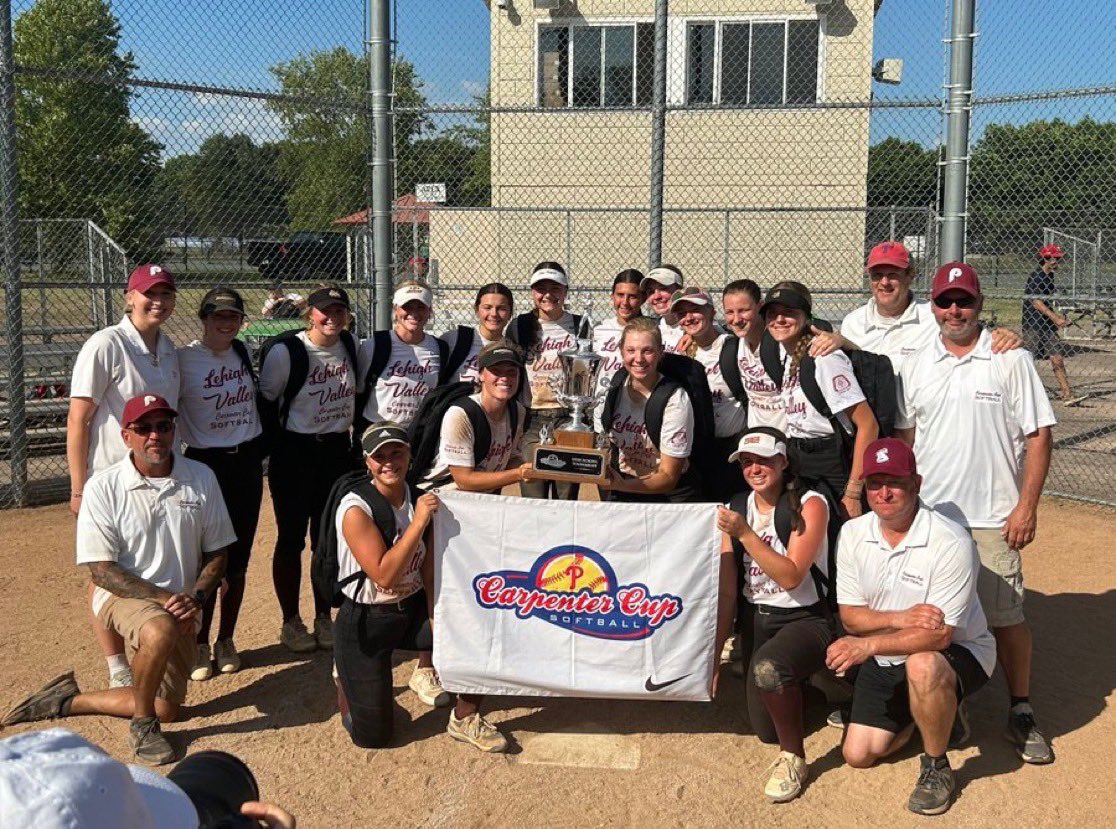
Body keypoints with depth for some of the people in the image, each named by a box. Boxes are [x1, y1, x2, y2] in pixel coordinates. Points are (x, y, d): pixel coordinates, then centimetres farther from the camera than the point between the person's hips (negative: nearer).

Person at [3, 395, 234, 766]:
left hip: (181, 606, 5)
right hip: (123, 595, -4)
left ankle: (68, 700, 21)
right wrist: (163, 599, -22)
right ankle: (143, 724, -12)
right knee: (160, 631, -39)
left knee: (166, 707, 1)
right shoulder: (103, 488, -11)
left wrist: (194, 597, -14)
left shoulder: (201, 478, -2)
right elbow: (102, 570, -12)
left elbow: (217, 553, 4)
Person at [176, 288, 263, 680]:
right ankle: (200, 645, 13)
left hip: (248, 461, 5)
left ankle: (226, 641, 23)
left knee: (239, 556, 10)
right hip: (206, 464, -5)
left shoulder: (244, 352, 5)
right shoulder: (184, 359, -10)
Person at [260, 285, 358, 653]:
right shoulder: (286, 351, -13)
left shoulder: (352, 349, 2)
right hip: (294, 453, -4)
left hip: (338, 450, 4)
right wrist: (268, 449, -6)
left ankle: (324, 618, 23)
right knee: (292, 537, 3)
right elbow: (264, 399, -7)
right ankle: (290, 622, 16)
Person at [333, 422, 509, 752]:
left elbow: (429, 574, -4)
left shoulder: (421, 500, -4)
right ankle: (347, 678, 30)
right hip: (365, 622, -4)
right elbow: (384, 576, -28)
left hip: (413, 609, 4)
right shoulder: (357, 510, -20)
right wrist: (419, 522, -31)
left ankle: (465, 719, 3)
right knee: (372, 736, -2)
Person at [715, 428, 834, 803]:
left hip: (806, 618, -6)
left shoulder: (809, 505, -14)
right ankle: (796, 687, 42)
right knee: (765, 730, 8)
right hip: (757, 619, 6)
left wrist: (744, 533, -27)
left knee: (767, 668, -38)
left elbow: (791, 576, -23)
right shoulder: (736, 509, 3)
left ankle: (793, 758, -12)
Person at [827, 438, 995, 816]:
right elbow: (850, 614, -7)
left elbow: (939, 634, -28)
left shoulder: (950, 543, -25)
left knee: (922, 665, -40)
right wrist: (900, 619, -26)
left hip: (958, 652, -5)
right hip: (885, 658, 6)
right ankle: (937, 710, 27)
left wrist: (868, 645, -38)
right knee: (858, 754, 0)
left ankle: (936, 767, -12)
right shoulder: (852, 534, -8)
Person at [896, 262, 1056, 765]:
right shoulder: (916, 366, 8)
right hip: (927, 514, 3)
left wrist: (1027, 506, -10)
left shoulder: (1010, 360, -3)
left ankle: (1021, 712, 17)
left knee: (1006, 616, 2)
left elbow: (1038, 435, -4)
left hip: (992, 517, -3)